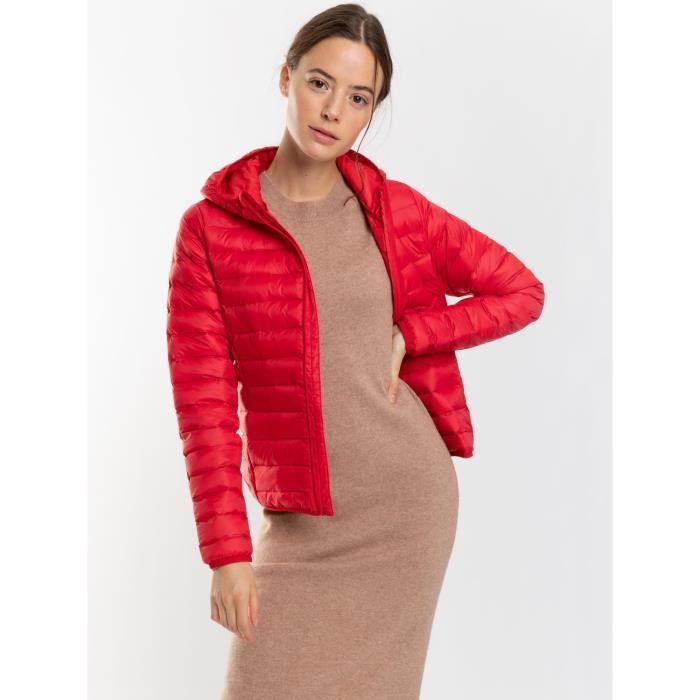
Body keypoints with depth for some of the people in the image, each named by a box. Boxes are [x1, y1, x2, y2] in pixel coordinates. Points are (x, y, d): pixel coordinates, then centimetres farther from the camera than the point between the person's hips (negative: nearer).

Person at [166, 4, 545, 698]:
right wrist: (226, 552, -9)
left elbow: (522, 291, 9)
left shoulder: (399, 212, 1)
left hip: (410, 503, 1)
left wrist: (408, 335, -5)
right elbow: (204, 403, -5)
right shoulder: (210, 228, -3)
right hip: (298, 524, 0)